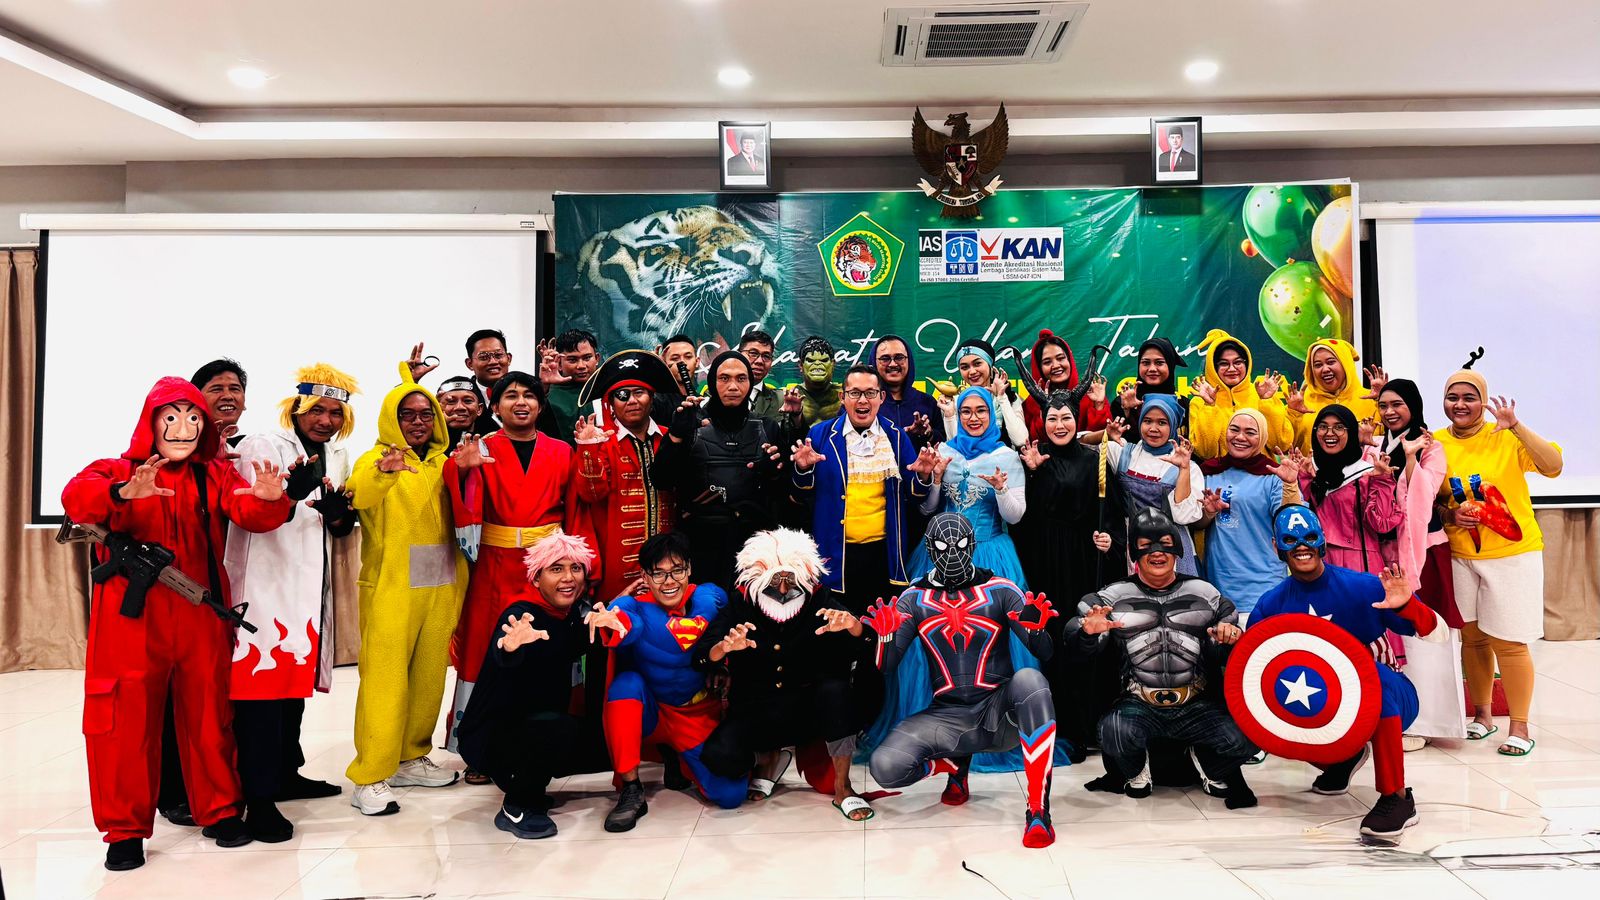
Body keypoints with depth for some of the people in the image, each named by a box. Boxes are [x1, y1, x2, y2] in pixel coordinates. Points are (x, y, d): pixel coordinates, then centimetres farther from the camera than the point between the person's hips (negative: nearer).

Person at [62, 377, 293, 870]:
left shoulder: (216, 475, 8)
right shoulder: (118, 472, 2)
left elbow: (247, 512, -9)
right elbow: (75, 496, -18)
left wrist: (268, 499, -34)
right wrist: (125, 493, -40)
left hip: (200, 618, 2)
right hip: (132, 617, -2)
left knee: (208, 714, 10)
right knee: (128, 718, 2)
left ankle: (219, 810, 25)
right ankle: (125, 828, 17)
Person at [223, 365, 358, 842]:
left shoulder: (337, 457, 13)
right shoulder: (261, 447, -7)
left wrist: (338, 514, -8)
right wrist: (290, 494, -37)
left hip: (308, 588, 7)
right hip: (263, 583, -7)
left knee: (297, 676, 14)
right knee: (263, 680, -8)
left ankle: (286, 773, 28)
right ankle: (259, 798, -5)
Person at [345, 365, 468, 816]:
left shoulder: (442, 463, 14)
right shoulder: (375, 459, -3)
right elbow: (357, 496, -25)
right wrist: (381, 473, -46)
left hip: (439, 586, 5)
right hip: (391, 586, -5)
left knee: (429, 675, 11)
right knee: (385, 677, -4)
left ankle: (410, 758, 25)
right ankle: (370, 776, 2)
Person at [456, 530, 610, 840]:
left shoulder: (569, 613, 0)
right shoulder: (522, 613, -23)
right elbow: (501, 657, -44)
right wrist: (510, 647, -68)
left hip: (540, 729, 8)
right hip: (489, 735, -8)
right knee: (559, 728, -35)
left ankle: (527, 783, 14)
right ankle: (515, 809, -11)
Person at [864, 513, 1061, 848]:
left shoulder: (1001, 590, 0)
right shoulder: (914, 599, 4)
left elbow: (1043, 654, -1)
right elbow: (887, 665, 1)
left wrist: (1036, 628, -24)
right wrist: (883, 635, -21)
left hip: (999, 712, -1)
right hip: (948, 716, 2)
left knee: (1029, 679, -34)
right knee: (885, 766, -21)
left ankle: (1038, 808, -28)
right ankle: (955, 764, 14)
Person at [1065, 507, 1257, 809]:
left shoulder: (1204, 593, 8)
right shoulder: (1114, 597, 3)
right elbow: (1077, 644, -2)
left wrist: (1231, 636, -10)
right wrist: (1088, 631, -27)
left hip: (1195, 705, 2)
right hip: (1140, 704, -2)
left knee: (1243, 739, -23)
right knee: (1116, 734, -33)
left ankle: (1214, 773, 15)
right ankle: (1135, 776, 5)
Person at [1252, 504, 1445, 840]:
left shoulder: (1363, 587, -14)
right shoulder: (1272, 605, -4)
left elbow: (1436, 633, -15)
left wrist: (1406, 605, -36)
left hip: (1386, 701, -4)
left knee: (1373, 674, -35)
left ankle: (1397, 798, -27)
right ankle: (1343, 757, 16)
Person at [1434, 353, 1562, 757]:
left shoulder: (1507, 438, -7)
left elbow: (1553, 466, -22)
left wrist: (1516, 426, -30)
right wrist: (1449, 514, -12)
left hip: (1512, 554, -3)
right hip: (1459, 557, 3)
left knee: (1507, 642, -3)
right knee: (1472, 637, 10)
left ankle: (1520, 727, 11)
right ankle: (1482, 714, 26)